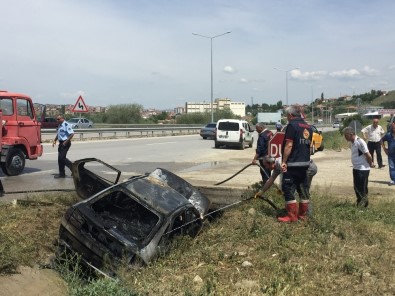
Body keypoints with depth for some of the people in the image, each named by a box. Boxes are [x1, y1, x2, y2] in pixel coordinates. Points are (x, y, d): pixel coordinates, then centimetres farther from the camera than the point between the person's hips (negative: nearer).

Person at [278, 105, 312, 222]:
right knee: (303, 188, 13)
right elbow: (308, 144, 17)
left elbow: (289, 145, -18)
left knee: (288, 189, -3)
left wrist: (284, 161, -15)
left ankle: (292, 216, -3)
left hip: (292, 163, -8)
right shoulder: (308, 127, 13)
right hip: (305, 163, 8)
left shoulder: (292, 125, -12)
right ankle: (303, 214, 20)